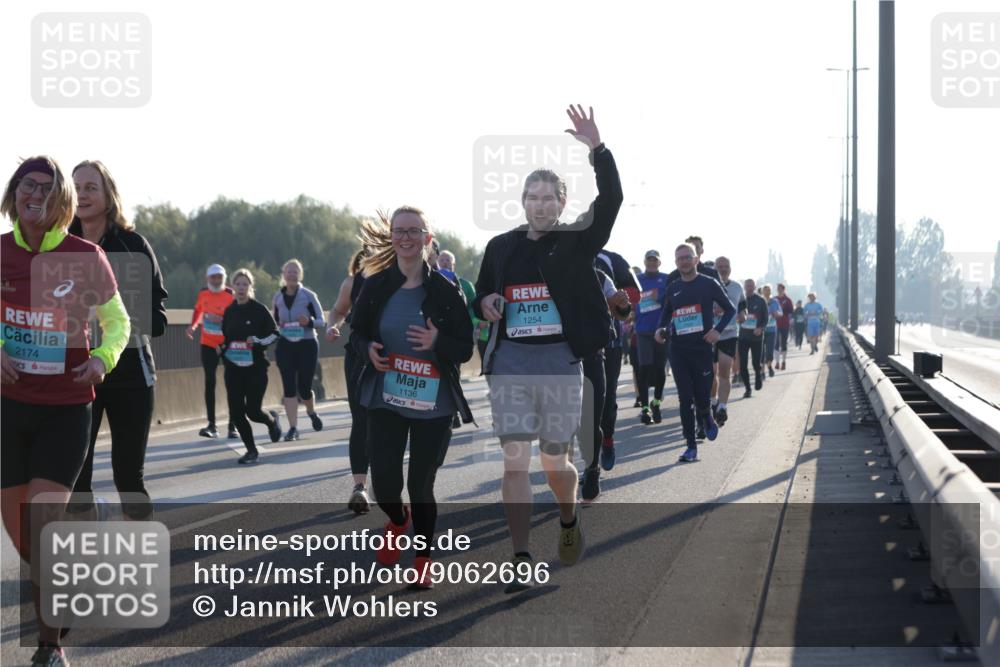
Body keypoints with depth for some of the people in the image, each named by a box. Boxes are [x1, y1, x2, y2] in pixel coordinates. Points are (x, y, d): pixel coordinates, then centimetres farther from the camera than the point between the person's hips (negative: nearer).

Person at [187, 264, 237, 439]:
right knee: (210, 382, 1)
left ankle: (232, 426, 4)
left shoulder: (231, 295, -13)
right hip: (208, 344, 4)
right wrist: (193, 325, 4)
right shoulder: (203, 293, 1)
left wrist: (222, 320, -32)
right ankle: (211, 426, 5)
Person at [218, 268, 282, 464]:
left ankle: (272, 420, 30)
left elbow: (275, 333, -1)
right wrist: (222, 349, 3)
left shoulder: (259, 309, -5)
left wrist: (258, 342, -16)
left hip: (255, 368, -4)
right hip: (233, 369, 4)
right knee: (236, 413, -2)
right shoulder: (229, 311, 9)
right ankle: (251, 450, 14)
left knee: (253, 411, -7)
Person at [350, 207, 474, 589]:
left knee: (421, 485, 3)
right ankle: (398, 521, 33)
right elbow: (357, 332, 12)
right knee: (384, 483, -4)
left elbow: (465, 349, -2)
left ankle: (423, 559, 24)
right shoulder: (376, 286, 0)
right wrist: (368, 350, -11)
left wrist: (438, 342, -23)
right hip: (385, 400, 1)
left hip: (433, 404, -1)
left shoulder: (445, 291, -4)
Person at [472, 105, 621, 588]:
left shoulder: (576, 242, 2)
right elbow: (481, 296, 21)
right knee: (515, 459, -8)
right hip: (510, 361, 1)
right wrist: (484, 304, -3)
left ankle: (568, 520, 39)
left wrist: (597, 149, -24)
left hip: (559, 358, -1)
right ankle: (521, 558, -6)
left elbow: (610, 200, -12)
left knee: (555, 462, 7)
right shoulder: (500, 247, 10)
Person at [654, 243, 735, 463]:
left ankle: (705, 418, 35)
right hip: (678, 348, 3)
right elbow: (666, 314, 22)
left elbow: (730, 309, 5)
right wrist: (661, 329, 2)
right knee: (685, 399, -2)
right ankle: (691, 446, 3)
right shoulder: (672, 288, 10)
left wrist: (718, 330, -9)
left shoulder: (709, 284, -1)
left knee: (702, 398, -1)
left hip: (702, 347, -3)